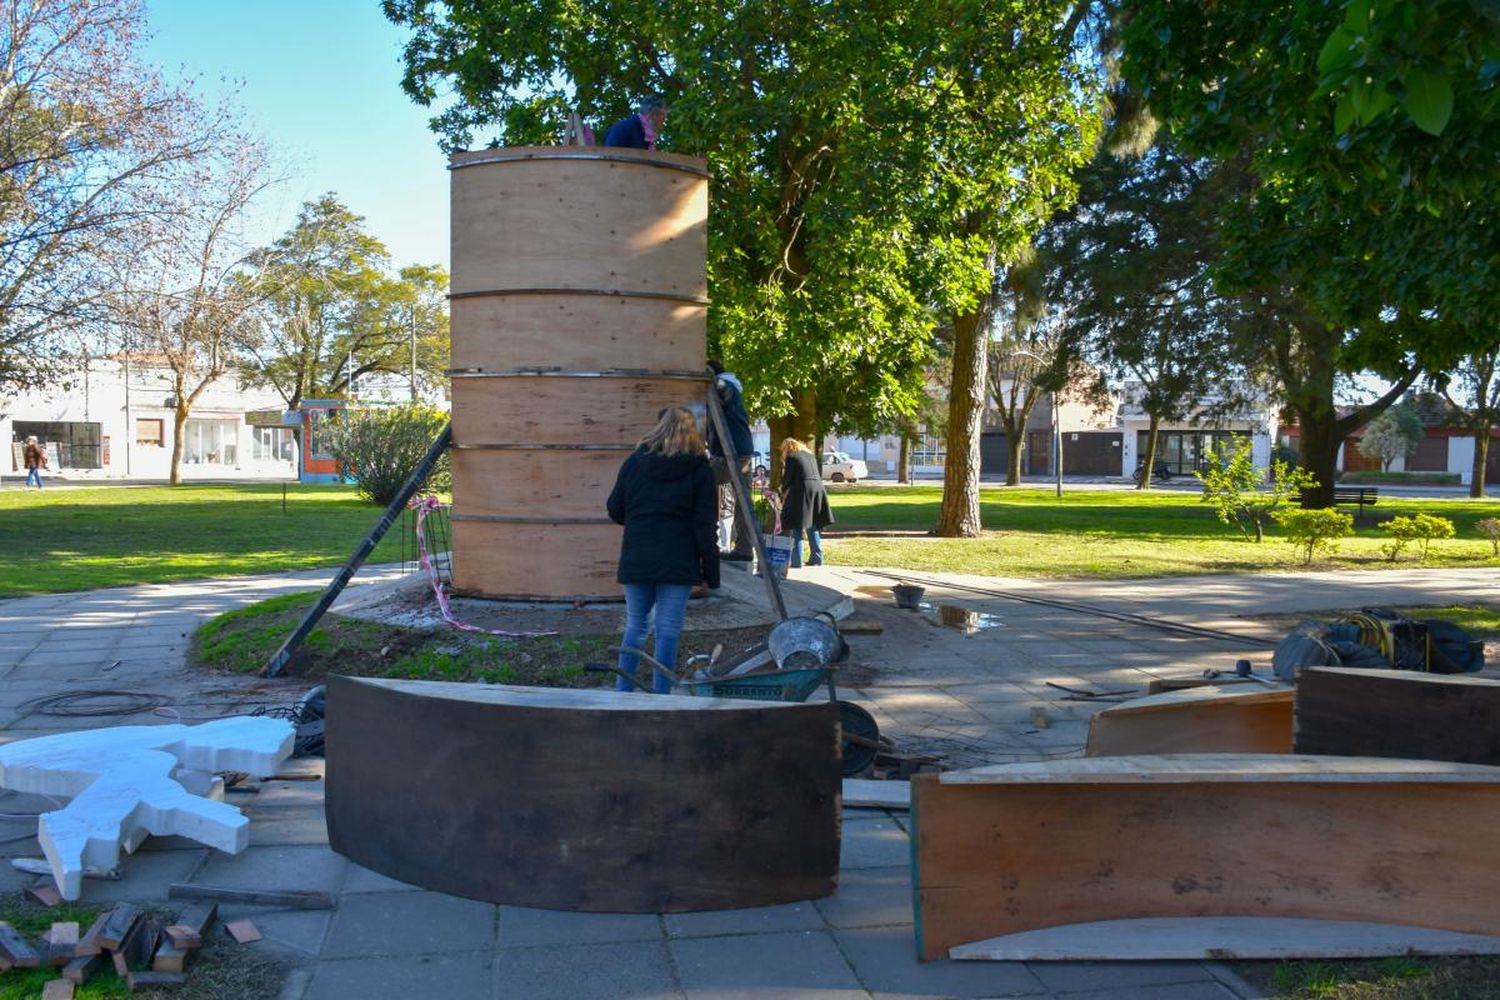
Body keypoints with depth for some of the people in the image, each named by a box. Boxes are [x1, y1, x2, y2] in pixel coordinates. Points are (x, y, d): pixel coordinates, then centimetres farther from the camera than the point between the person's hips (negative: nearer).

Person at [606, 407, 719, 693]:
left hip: (636, 561, 2)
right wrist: (711, 572, -1)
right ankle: (661, 694, 4)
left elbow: (615, 511, 9)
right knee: (668, 631, 2)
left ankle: (623, 691, 17)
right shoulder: (699, 470, -3)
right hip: (678, 563, -2)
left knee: (635, 626, 14)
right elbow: (705, 526, -5)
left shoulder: (635, 463, 4)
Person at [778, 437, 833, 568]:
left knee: (797, 527, -2)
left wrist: (783, 491, 17)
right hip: (817, 489, 7)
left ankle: (796, 561, -5)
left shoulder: (791, 457, -1)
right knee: (812, 527, 17)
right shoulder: (810, 455, 19)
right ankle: (816, 558, 18)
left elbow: (787, 478, -3)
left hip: (802, 490, -7)